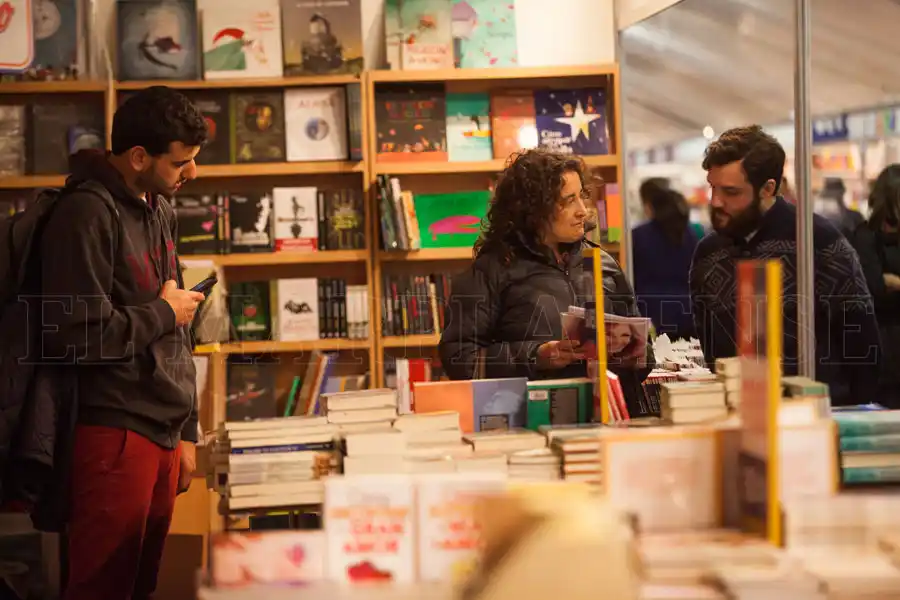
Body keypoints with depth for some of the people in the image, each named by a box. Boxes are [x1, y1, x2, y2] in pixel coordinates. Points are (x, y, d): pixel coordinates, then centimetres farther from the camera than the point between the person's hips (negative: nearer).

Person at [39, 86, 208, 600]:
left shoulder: (161, 211, 15)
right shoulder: (87, 214, -13)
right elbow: (80, 335, -22)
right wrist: (163, 313, -7)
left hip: (162, 435, 8)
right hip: (115, 435, -8)